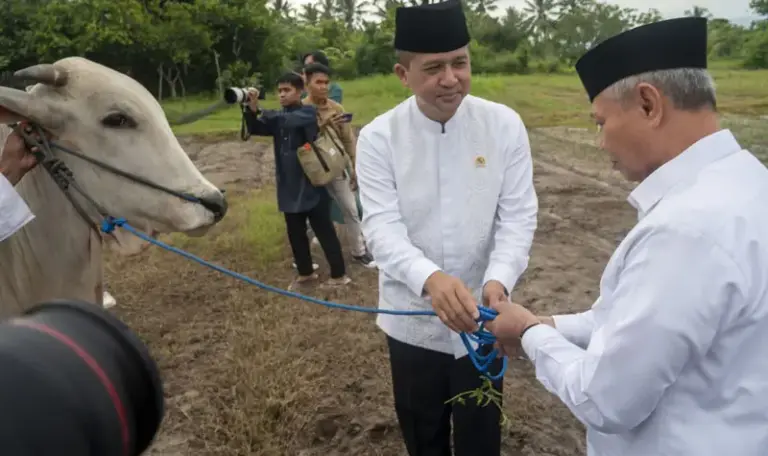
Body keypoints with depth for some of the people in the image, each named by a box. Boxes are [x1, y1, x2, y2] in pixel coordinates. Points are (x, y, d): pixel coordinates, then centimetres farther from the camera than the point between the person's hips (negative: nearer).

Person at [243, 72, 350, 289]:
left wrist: (260, 110, -25)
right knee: (295, 234, 15)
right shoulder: (277, 117, 9)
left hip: (311, 185, -6)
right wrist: (252, 109, -22)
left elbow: (291, 120, -26)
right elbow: (255, 129, -5)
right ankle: (306, 273, 31)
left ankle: (339, 275, 13)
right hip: (288, 187, 6)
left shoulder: (308, 112, -7)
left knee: (324, 232, 2)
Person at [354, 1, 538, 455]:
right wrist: (429, 279, -38)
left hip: (480, 318, 0)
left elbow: (519, 216, -9)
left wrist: (498, 280, -29)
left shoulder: (505, 125, -9)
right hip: (412, 320, 0)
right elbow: (382, 227, -18)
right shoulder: (378, 138, -11)